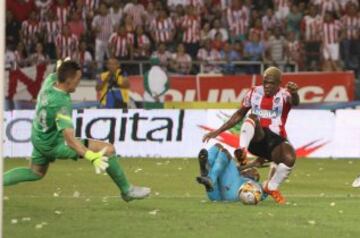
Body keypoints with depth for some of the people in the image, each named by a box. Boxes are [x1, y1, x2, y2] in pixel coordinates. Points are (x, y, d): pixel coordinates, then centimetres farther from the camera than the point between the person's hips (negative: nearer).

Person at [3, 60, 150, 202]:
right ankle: (127, 190, 2)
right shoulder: (61, 104, -36)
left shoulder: (50, 80, -15)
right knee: (109, 150, -11)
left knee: (35, 173, 35)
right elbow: (69, 138, -45)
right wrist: (92, 157, -54)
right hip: (55, 145, -9)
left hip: (38, 139, 9)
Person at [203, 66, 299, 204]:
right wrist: (218, 131, 19)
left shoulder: (284, 95, -2)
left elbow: (295, 102, -28)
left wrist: (294, 93, -54)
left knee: (289, 158, -32)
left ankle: (271, 187, -5)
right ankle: (242, 150, -50)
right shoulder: (254, 93, 9)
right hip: (256, 139, 1)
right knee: (252, 117, -28)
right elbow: (239, 115, 22)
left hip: (275, 141, -1)